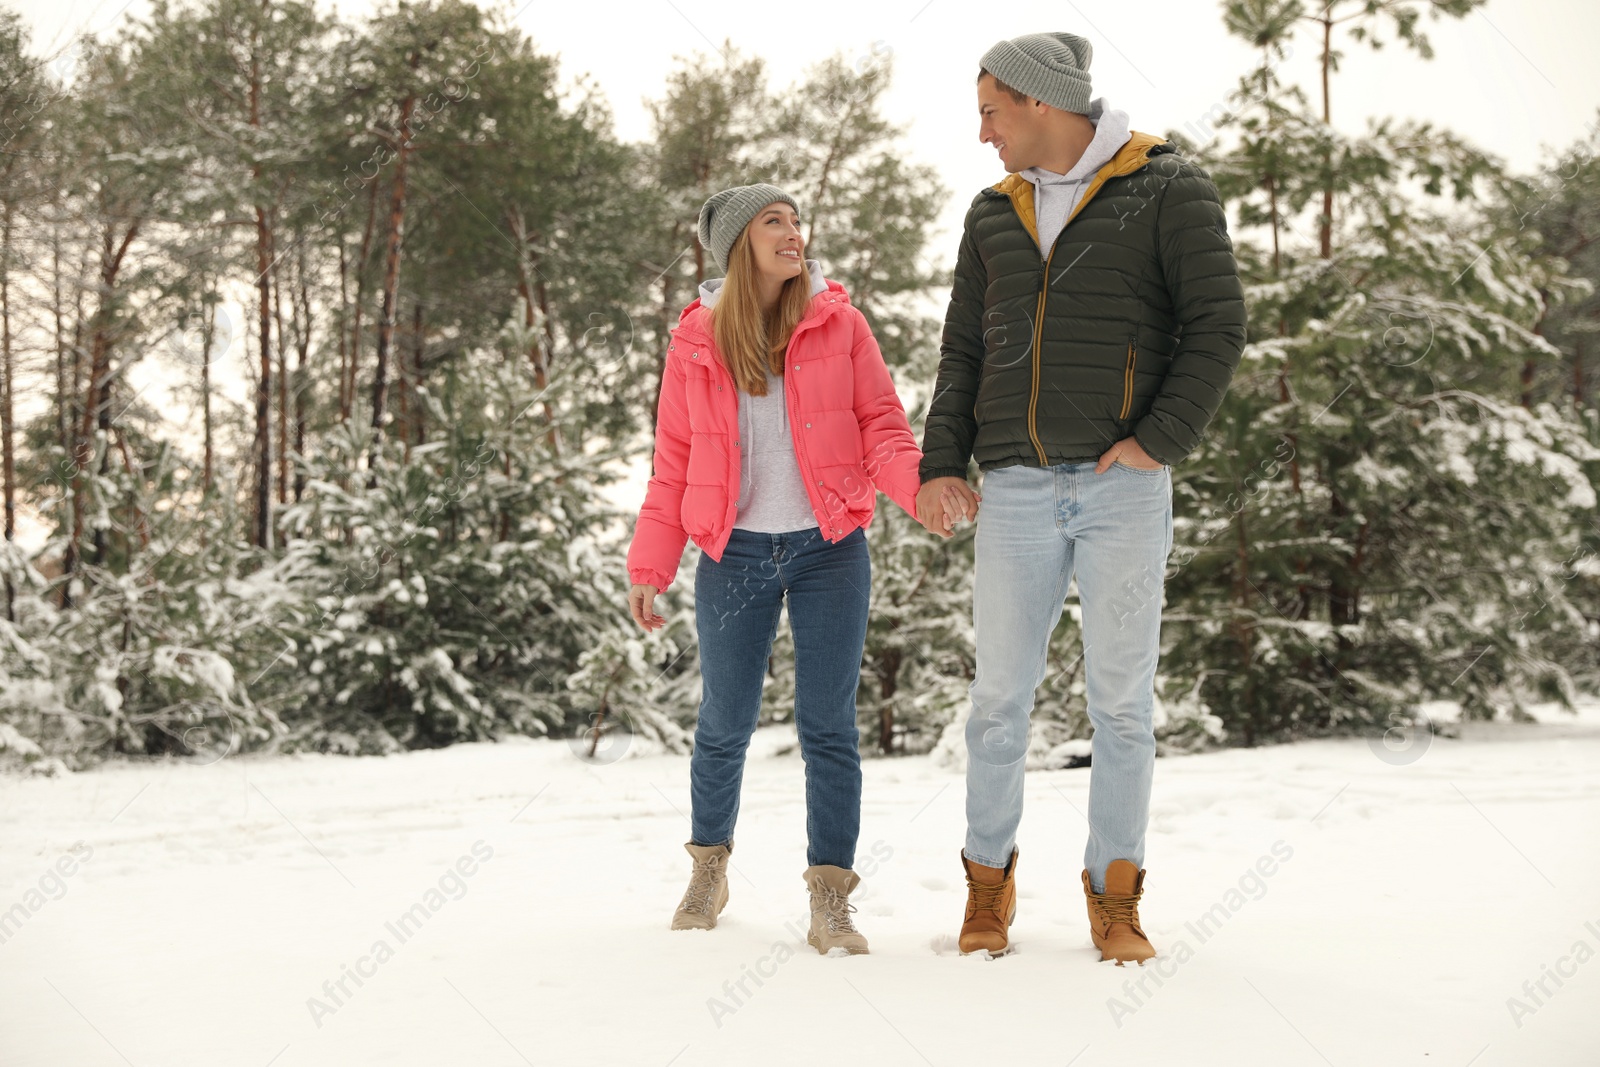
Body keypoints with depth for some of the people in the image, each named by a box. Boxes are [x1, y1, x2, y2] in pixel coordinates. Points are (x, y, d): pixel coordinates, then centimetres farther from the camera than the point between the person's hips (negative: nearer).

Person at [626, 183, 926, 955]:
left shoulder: (837, 323, 2)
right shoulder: (696, 341, 4)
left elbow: (879, 425, 0)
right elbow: (673, 463, 7)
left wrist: (917, 483, -21)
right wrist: (649, 567, 3)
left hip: (830, 549, 0)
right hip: (735, 554, 1)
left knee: (828, 724, -2)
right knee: (725, 725, 9)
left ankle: (830, 898, 4)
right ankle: (709, 866, 31)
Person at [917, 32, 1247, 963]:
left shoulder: (1169, 190, 1)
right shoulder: (996, 213, 15)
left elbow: (1218, 326, -4)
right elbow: (964, 350, 17)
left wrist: (1160, 440, -12)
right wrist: (941, 462, 5)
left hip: (1123, 486, -3)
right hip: (1016, 490, 4)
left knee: (1123, 698, 1)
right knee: (1000, 693, 4)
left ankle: (1116, 895, 12)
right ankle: (990, 884, 18)